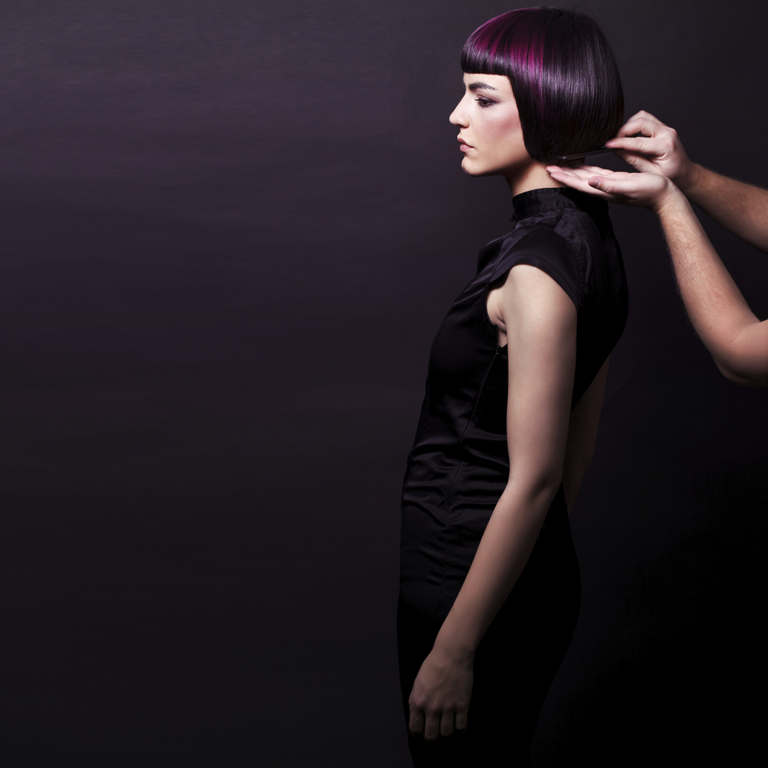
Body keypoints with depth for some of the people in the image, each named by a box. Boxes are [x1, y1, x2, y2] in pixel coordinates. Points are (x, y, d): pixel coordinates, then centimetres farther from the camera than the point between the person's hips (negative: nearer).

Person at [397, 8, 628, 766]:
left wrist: (454, 650, -19)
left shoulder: (539, 263, -23)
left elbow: (532, 480, -24)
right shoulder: (586, 233, 6)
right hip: (542, 576, 9)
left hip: (479, 587, -9)